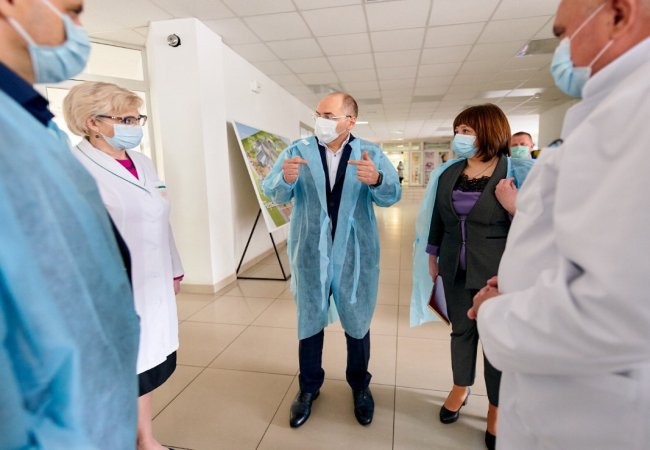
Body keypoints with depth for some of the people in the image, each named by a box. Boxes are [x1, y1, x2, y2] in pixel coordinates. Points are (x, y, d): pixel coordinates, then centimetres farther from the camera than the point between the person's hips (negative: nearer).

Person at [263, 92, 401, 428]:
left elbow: (391, 196, -12)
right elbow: (273, 193, -11)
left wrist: (376, 180, -35)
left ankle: (359, 385, 39)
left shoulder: (370, 154, -1)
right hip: (310, 254, 1)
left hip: (355, 255, 0)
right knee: (309, 321, 14)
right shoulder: (298, 150, -2)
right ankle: (309, 387, 37)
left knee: (357, 322, 14)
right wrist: (286, 178, -34)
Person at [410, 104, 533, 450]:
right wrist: (432, 256, 10)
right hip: (456, 270, 4)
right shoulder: (447, 174, 3)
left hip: (498, 273, -3)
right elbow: (436, 218, 9)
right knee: (462, 331, 17)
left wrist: (513, 206, -24)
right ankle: (460, 390, 40)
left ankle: (496, 409, 32)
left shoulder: (516, 174, -10)